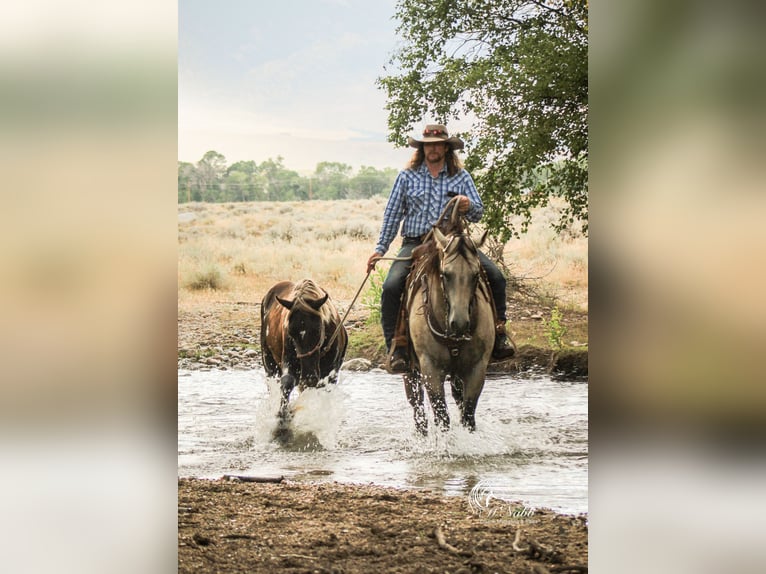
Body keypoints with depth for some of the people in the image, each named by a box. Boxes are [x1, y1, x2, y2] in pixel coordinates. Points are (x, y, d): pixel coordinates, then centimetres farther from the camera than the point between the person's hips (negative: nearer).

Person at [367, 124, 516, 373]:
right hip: (414, 244, -1)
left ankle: (498, 332, -5)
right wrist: (380, 249, 5)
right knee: (391, 287, -26)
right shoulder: (407, 176, 9)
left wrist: (468, 206, -17)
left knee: (495, 276, -18)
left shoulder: (461, 177, 10)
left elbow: (478, 213, 7)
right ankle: (395, 345, -16)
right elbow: (393, 214, 11)